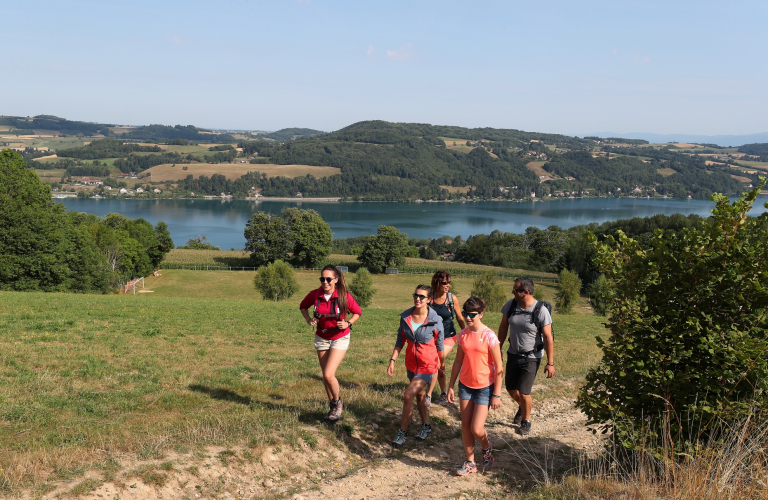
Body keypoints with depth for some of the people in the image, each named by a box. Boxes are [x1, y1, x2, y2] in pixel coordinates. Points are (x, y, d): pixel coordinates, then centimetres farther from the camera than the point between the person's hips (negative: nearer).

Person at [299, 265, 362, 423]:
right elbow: (303, 306, 9)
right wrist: (308, 319, -7)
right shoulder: (315, 295, -12)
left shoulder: (345, 296, -19)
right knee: (325, 376, 11)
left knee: (329, 374, -16)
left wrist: (348, 323, -20)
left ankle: (337, 402, 11)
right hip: (322, 338, 4)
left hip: (340, 338, -4)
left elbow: (357, 312, -3)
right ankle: (334, 407, 32)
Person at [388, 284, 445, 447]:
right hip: (411, 363, 5)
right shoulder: (405, 317, -6)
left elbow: (439, 345, -4)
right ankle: (426, 426, 39)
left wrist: (442, 365, 7)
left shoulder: (435, 320, -16)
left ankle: (403, 432, 2)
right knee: (419, 395, 19)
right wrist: (392, 360, -3)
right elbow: (400, 341, 2)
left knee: (408, 395, -13)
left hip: (427, 365, -5)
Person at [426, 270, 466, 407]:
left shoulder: (452, 298, -10)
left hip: (448, 336, -2)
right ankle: (443, 394, 32)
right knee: (440, 365, 14)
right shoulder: (429, 297, -8)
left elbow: (460, 318, 2)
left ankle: (428, 395, -10)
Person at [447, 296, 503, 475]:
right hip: (465, 385, 5)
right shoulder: (463, 334, 0)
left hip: (484, 387, -5)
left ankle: (487, 448, 26)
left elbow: (499, 367, -13)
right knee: (465, 424, 9)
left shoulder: (489, 336, -16)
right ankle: (470, 462, 24)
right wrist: (451, 386, 9)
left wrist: (497, 395, -13)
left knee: (476, 429, -7)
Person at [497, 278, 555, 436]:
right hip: (513, 354, 5)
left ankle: (526, 421, 22)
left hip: (531, 357, -5)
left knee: (523, 393, -7)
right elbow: (503, 327, 6)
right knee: (511, 389, 13)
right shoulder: (510, 305, -8)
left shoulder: (541, 311, -21)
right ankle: (522, 407, 47)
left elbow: (548, 338, -17)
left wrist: (550, 363, -18)